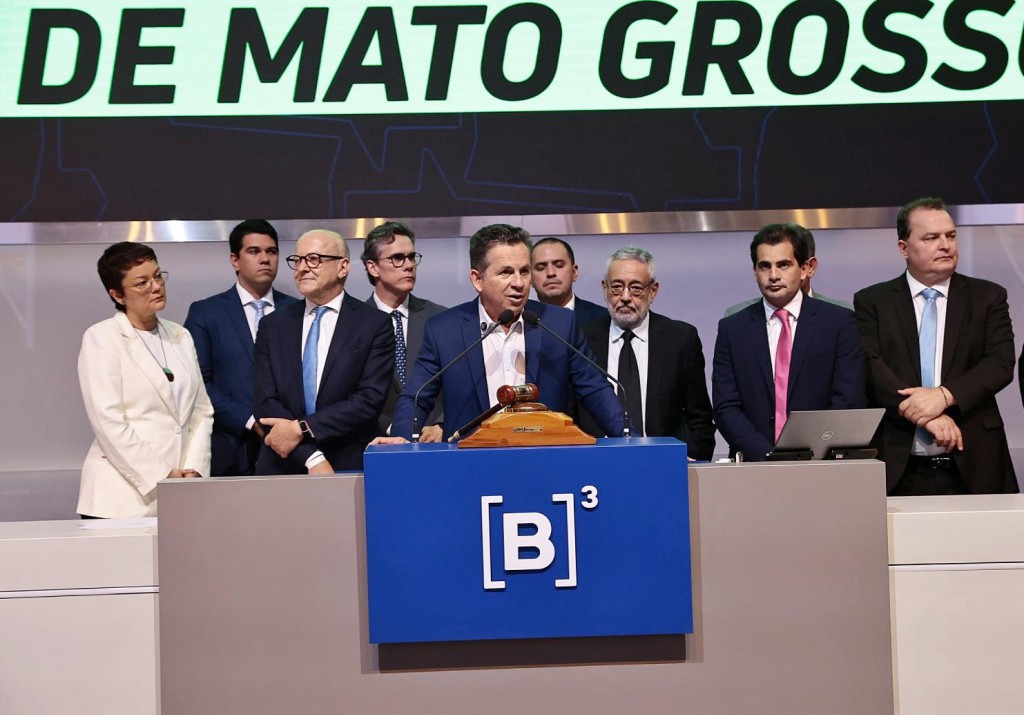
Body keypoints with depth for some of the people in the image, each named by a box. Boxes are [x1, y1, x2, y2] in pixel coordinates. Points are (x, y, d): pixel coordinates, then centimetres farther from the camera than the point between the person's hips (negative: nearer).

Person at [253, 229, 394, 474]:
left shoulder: (375, 324, -2)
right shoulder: (273, 325, 6)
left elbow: (370, 398, -10)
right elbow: (265, 401, -2)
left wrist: (302, 428, -16)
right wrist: (312, 457, -14)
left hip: (350, 470, -2)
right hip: (282, 469, 2)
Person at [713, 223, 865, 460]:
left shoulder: (839, 323, 5)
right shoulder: (732, 329, 8)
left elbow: (848, 404, 0)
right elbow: (725, 409, 2)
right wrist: (768, 457, -11)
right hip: (754, 466, 1)